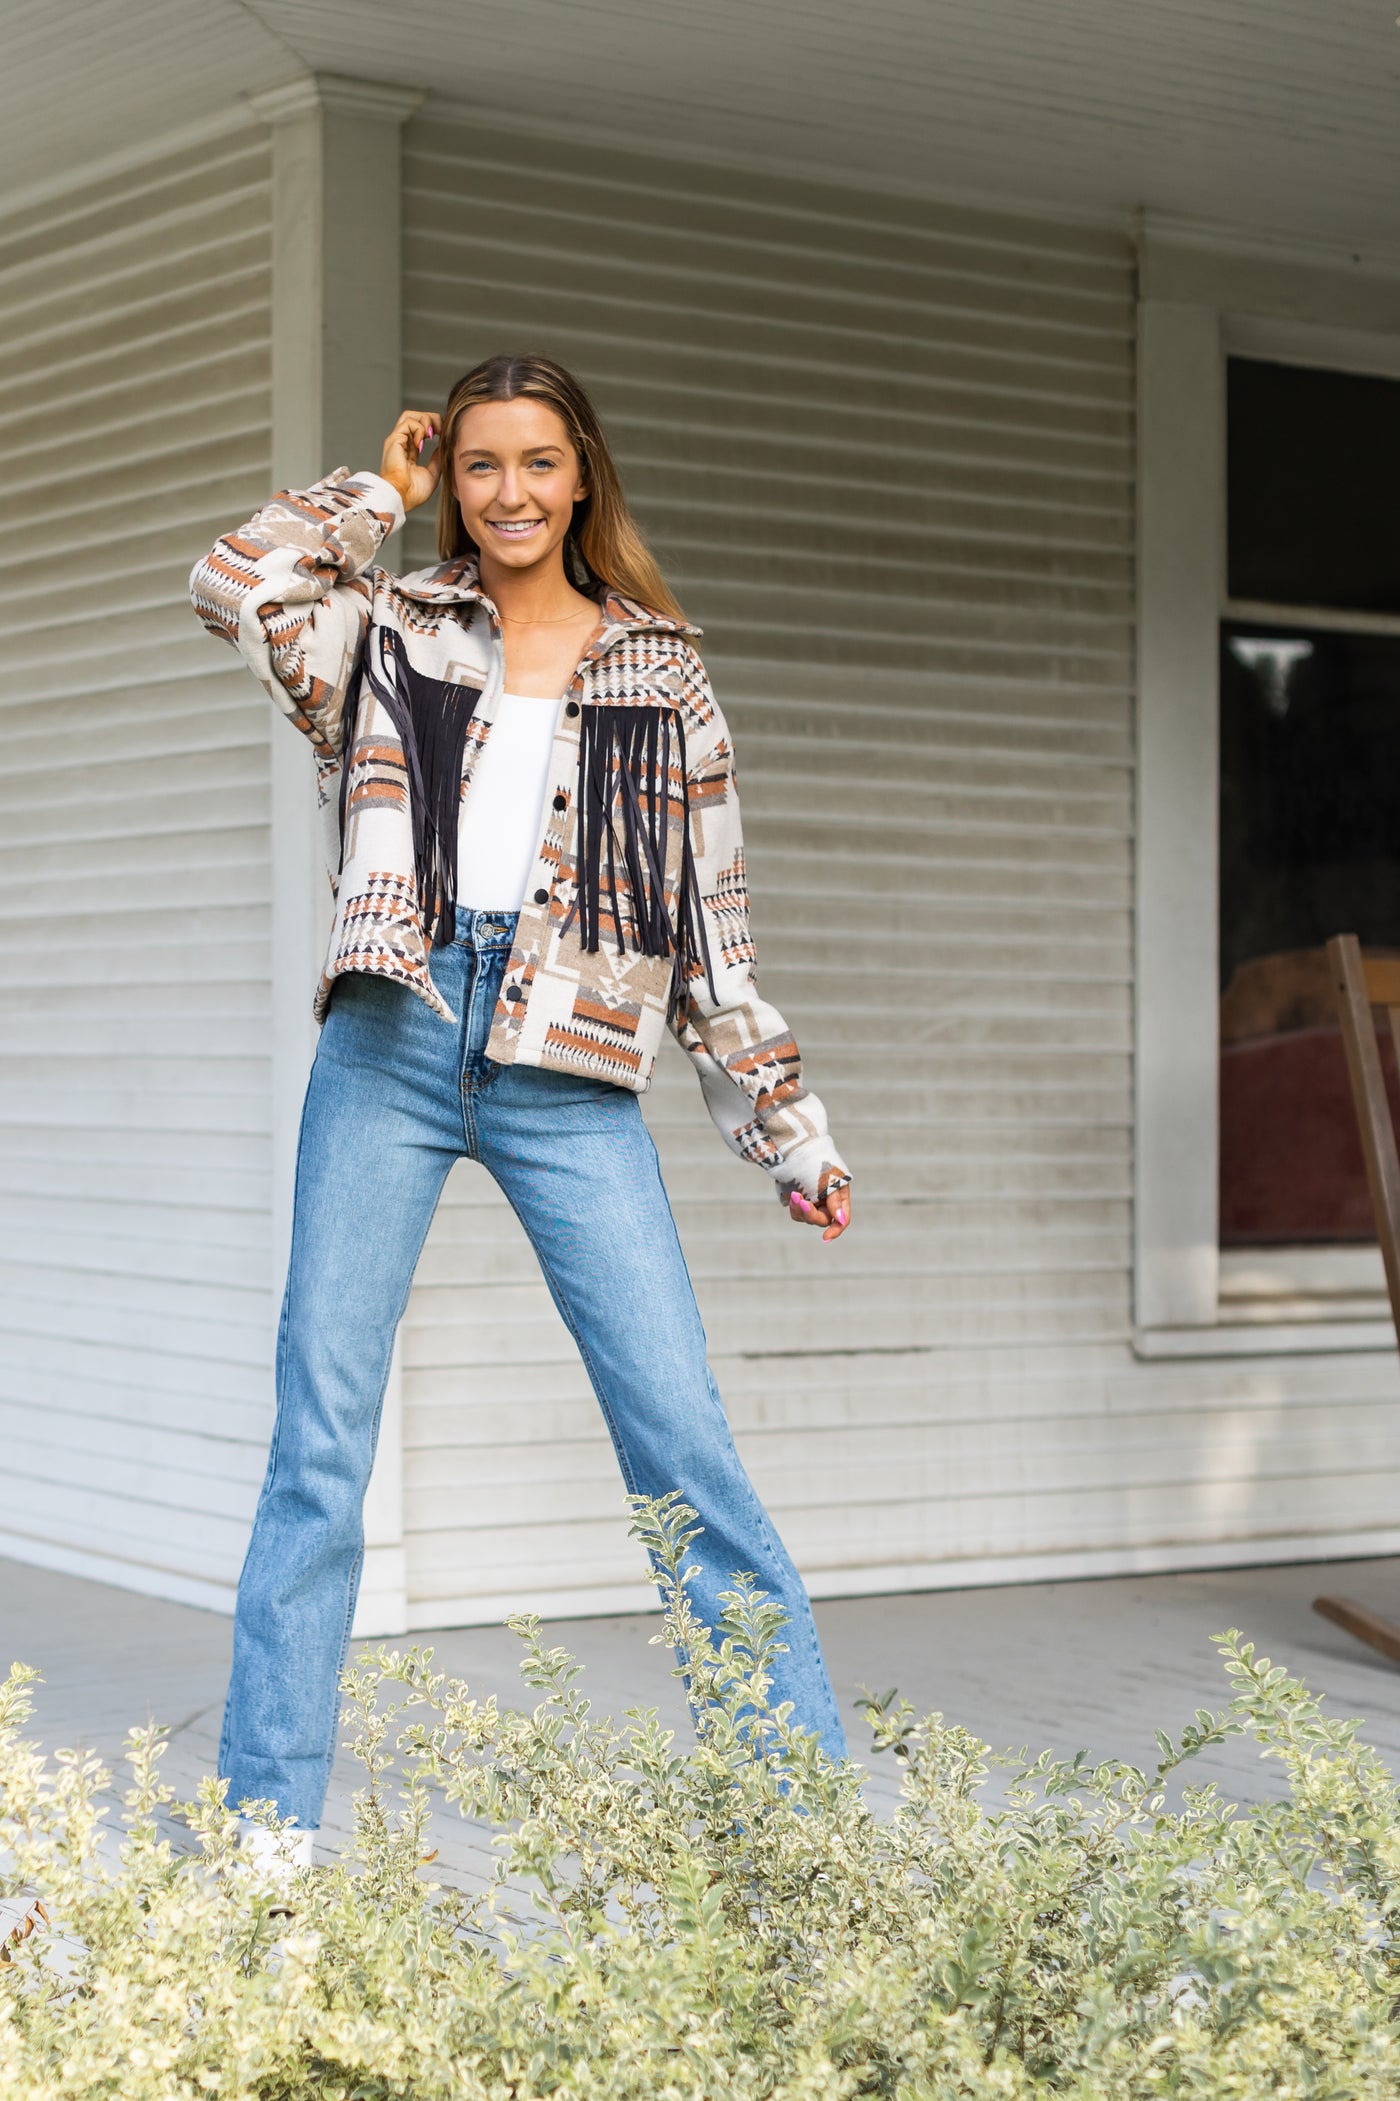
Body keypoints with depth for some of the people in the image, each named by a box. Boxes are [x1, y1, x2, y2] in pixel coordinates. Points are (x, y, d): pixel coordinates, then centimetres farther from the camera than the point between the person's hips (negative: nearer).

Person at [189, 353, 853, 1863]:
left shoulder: (662, 678, 14)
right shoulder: (389, 633, 13)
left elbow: (712, 930, 16)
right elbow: (232, 585, -6)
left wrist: (789, 1136, 14)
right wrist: (376, 489, 8)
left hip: (570, 1076, 0)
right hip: (393, 1047, 0)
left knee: (686, 1445, -5)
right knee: (319, 1441, 0)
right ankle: (266, 1825, 8)